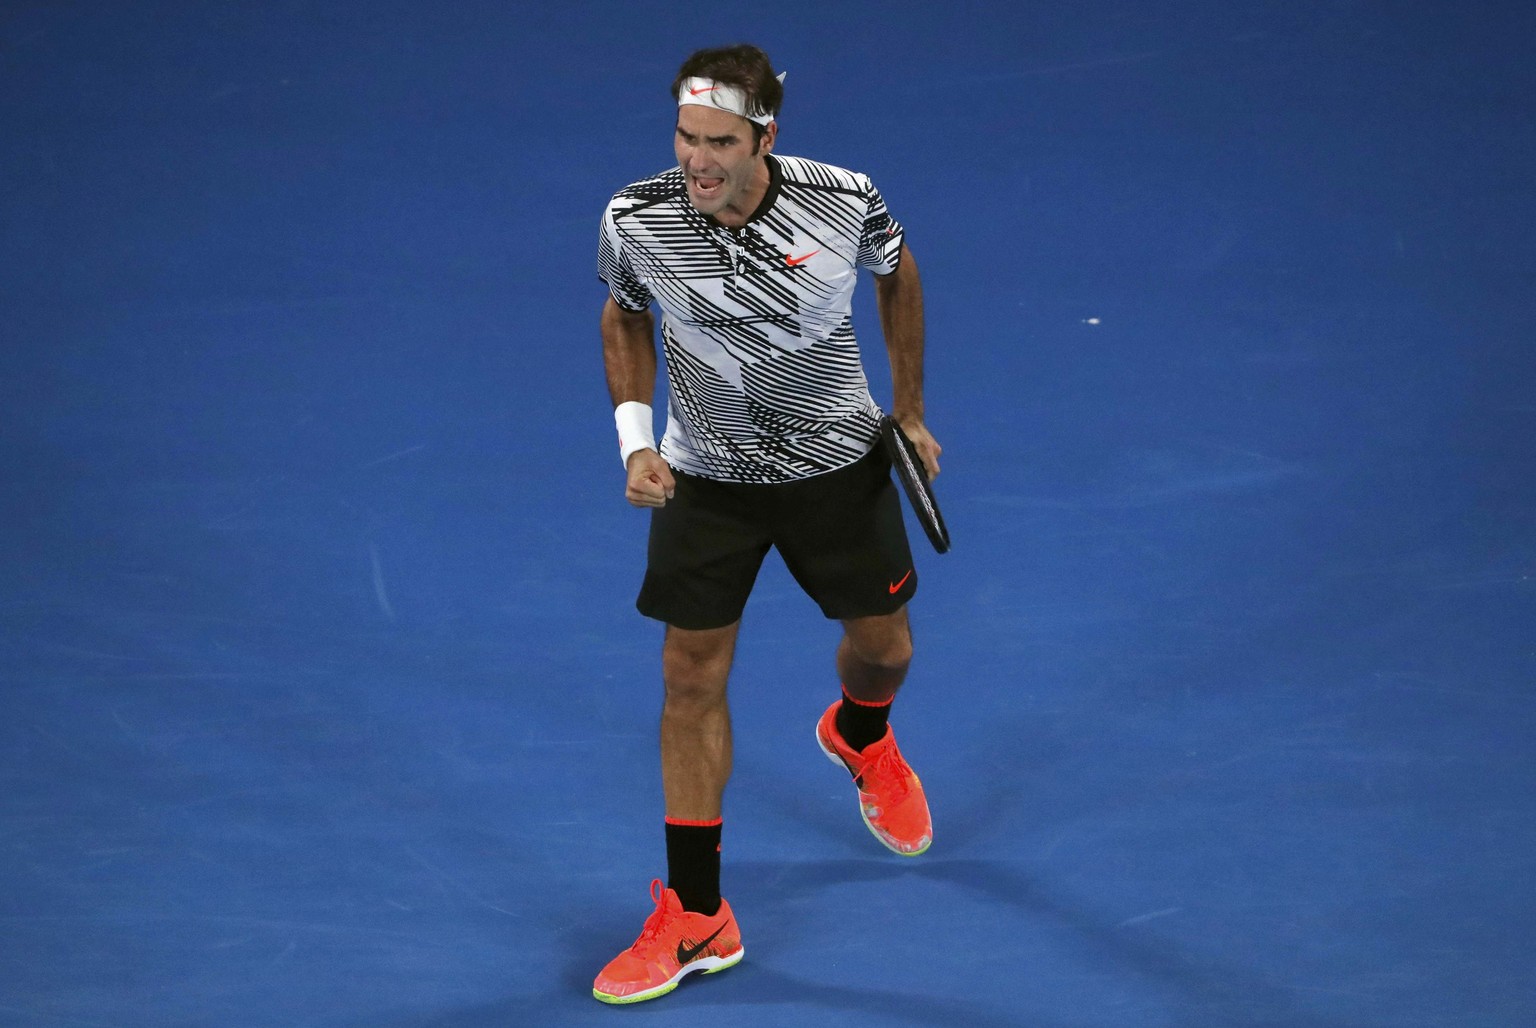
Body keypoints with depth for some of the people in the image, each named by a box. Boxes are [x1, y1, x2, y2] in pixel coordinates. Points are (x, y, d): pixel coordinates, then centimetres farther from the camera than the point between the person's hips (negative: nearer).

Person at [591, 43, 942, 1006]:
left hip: (837, 459, 0)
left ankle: (860, 737, 54)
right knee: (692, 680, -1)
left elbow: (897, 275, 1)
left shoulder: (845, 202, -23)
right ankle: (697, 917, 9)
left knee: (882, 646, 14)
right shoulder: (636, 219, -21)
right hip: (705, 475, 0)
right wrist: (636, 438, -10)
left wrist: (909, 410, 6)